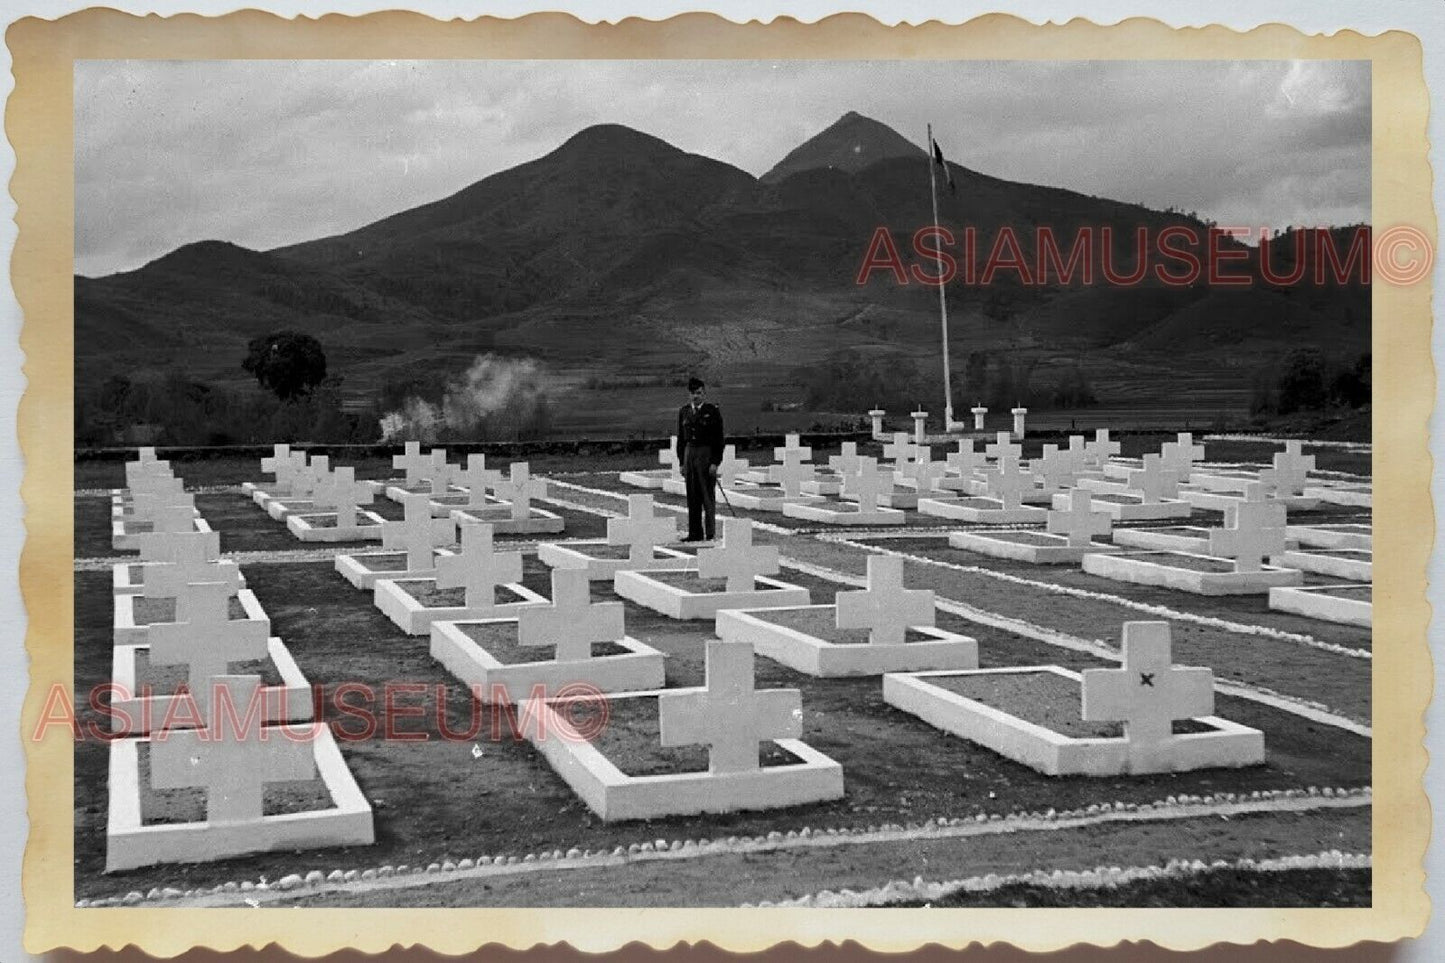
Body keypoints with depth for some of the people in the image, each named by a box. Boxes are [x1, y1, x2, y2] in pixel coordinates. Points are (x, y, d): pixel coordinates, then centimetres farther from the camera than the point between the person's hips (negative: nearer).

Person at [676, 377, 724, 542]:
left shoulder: (712, 411, -4)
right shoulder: (683, 412, 10)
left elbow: (719, 439, -5)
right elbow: (681, 438, 13)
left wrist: (715, 462, -12)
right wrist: (682, 462, 7)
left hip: (706, 454, -4)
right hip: (689, 454, 5)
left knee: (708, 495, -3)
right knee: (692, 496, 5)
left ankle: (710, 533, 2)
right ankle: (695, 533, 10)